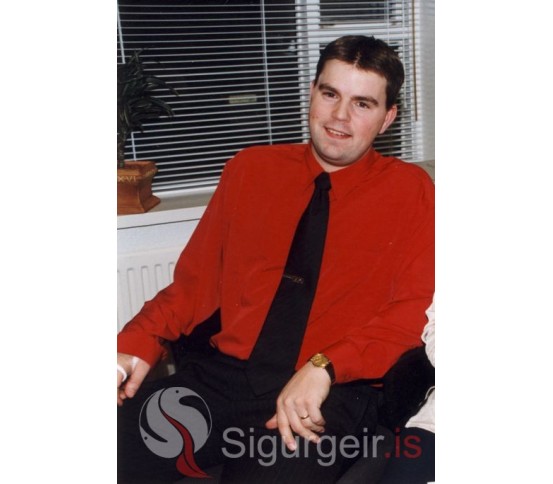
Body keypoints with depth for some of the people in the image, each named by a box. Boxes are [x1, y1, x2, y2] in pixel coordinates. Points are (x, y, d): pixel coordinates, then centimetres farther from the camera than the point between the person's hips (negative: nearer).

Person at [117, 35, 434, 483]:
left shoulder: (409, 190, 7)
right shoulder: (250, 169, 14)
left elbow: (413, 312, -2)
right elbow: (195, 279, 14)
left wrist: (323, 368, -17)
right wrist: (138, 344, -3)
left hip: (331, 393, -3)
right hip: (219, 375, 3)